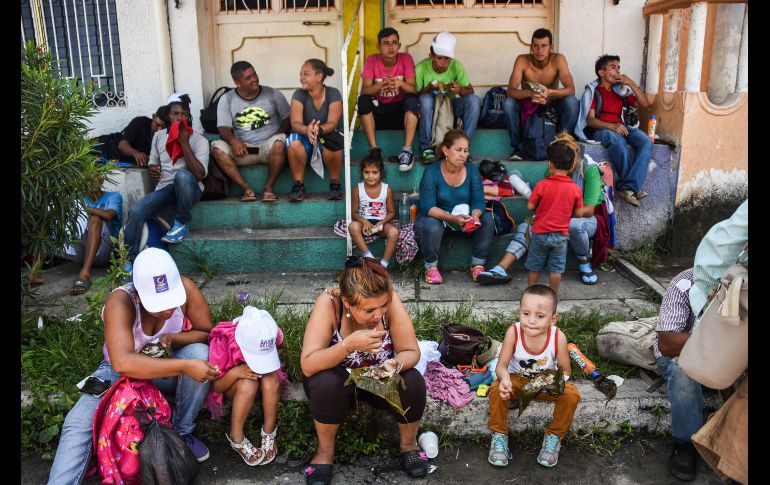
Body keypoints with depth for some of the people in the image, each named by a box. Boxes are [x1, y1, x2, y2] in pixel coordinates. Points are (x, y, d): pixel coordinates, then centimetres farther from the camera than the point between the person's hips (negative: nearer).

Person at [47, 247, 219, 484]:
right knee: (79, 424, -25)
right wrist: (185, 365, -49)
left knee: (200, 353, -28)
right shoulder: (121, 302, -34)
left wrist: (173, 338, -34)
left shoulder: (186, 288, -26)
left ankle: (182, 432, -8)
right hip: (120, 372, -2)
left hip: (165, 368, 2)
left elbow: (208, 333, -14)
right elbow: (123, 363, -47)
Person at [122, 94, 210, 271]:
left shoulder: (199, 140, -3)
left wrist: (184, 143, -16)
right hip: (164, 189, 4)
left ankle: (182, 224, -17)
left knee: (182, 175, -39)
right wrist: (152, 170, -2)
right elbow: (153, 163, 24)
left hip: (189, 190, -4)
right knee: (136, 211, -24)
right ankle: (130, 261, -11)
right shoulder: (159, 136, 12)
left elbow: (199, 174, -16)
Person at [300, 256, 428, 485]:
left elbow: (412, 352, -18)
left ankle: (408, 442, 5)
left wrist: (394, 365, -40)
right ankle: (325, 450, -4)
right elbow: (307, 365, -34)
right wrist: (349, 345, -48)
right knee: (325, 384, -34)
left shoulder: (389, 300, -25)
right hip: (339, 377, -1)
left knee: (413, 383, -27)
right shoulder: (329, 303, -30)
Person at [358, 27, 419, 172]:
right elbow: (364, 91, -19)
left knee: (412, 99, -32)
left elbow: (413, 90, -17)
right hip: (379, 109, 1)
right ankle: (374, 150, -28)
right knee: (363, 101, -29)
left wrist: (400, 83, -40)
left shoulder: (406, 58, -8)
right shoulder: (371, 60, -8)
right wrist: (380, 85, -40)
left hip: (401, 109, 0)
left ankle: (407, 151, -34)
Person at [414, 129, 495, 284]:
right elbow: (427, 207, -26)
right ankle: (431, 267, -13)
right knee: (431, 226, -36)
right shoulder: (432, 172, -18)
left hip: (464, 216, 4)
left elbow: (478, 201, -11)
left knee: (487, 219, -20)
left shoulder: (472, 170, -8)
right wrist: (453, 218, -41)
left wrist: (474, 216, -36)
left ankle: (478, 265, -9)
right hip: (436, 217, -3)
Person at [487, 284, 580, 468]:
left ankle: (554, 436, 0)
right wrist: (505, 379, -45)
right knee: (497, 389, -30)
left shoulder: (558, 337, -24)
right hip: (518, 380, -1)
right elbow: (501, 365, -21)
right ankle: (499, 435, -7)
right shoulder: (513, 332, -25)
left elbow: (565, 370, -11)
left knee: (572, 394, -25)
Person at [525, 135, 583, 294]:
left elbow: (530, 206, -8)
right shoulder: (575, 189, -8)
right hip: (561, 235, 1)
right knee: (556, 269, 11)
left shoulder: (542, 185, -13)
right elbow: (579, 213, -3)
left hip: (540, 233, -1)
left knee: (535, 267, 13)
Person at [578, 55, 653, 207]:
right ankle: (634, 187, -30)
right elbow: (590, 120, -6)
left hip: (620, 128, 5)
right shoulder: (592, 91, 7)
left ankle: (628, 187, -37)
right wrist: (612, 126, -23)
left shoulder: (621, 90, 24)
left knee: (645, 141, -26)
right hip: (600, 129, -5)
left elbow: (645, 103, 18)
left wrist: (631, 83, 8)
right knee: (618, 141, -40)